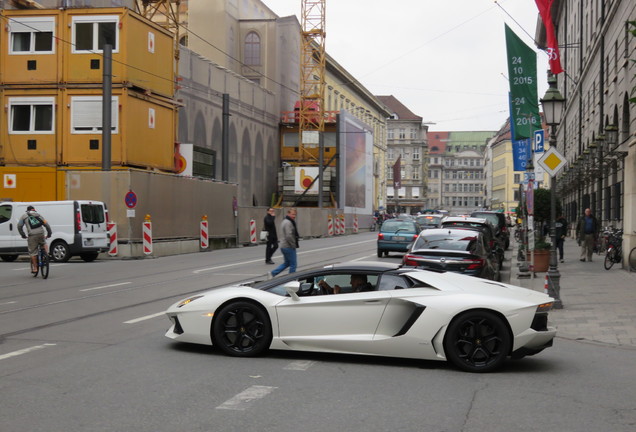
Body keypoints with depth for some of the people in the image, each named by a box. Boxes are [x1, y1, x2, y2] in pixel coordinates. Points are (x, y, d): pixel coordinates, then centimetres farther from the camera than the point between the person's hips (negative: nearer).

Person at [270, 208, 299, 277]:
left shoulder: (284, 221, 16)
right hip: (289, 247, -10)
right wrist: (293, 245, -15)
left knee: (287, 263, 19)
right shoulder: (288, 223, -18)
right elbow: (289, 236, -26)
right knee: (293, 264, -1)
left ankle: (273, 273, 14)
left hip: (284, 246, 10)